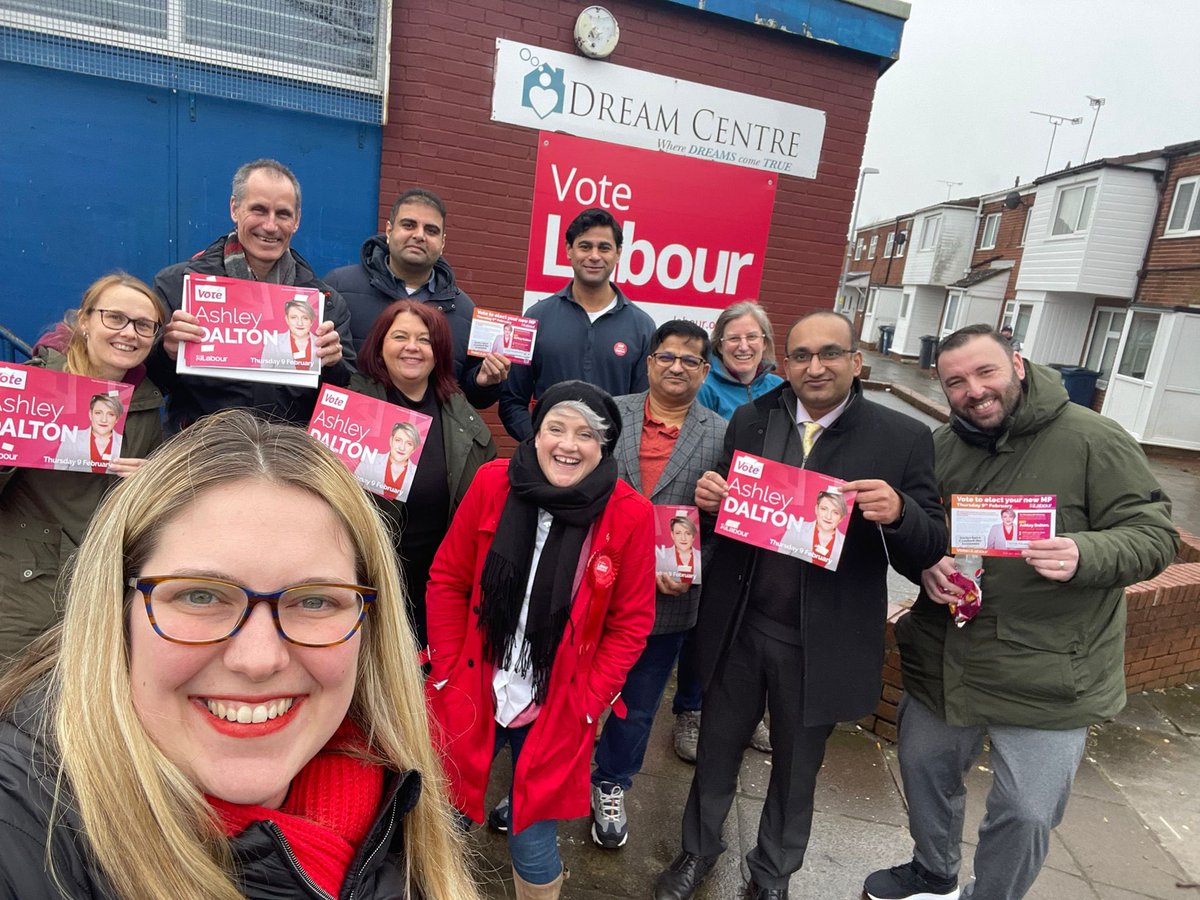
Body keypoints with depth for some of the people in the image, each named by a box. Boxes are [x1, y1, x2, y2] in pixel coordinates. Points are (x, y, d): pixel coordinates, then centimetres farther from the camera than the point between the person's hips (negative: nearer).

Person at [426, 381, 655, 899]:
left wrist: (588, 701, -9)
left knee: (532, 841, 12)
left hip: (557, 713, -2)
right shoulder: (492, 483, -9)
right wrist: (447, 671, -3)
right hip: (470, 696, 2)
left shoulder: (631, 515, -13)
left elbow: (632, 622, -5)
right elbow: (446, 580, -1)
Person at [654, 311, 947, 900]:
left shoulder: (903, 439, -9)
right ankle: (698, 850, 52)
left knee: (796, 771, 22)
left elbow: (931, 553, -10)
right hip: (737, 628, 2)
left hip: (821, 645, -1)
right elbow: (720, 517, 4)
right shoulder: (751, 420, -2)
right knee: (716, 751, 22)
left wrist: (898, 512, -31)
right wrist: (708, 498, -19)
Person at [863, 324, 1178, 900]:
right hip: (941, 661, 5)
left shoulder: (1093, 439, -13)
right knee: (925, 768, 21)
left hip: (1045, 678, -4)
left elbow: (1154, 534, -13)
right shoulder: (941, 448, 2)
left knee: (1025, 814, 7)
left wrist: (1085, 553, -33)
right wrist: (926, 564, -12)